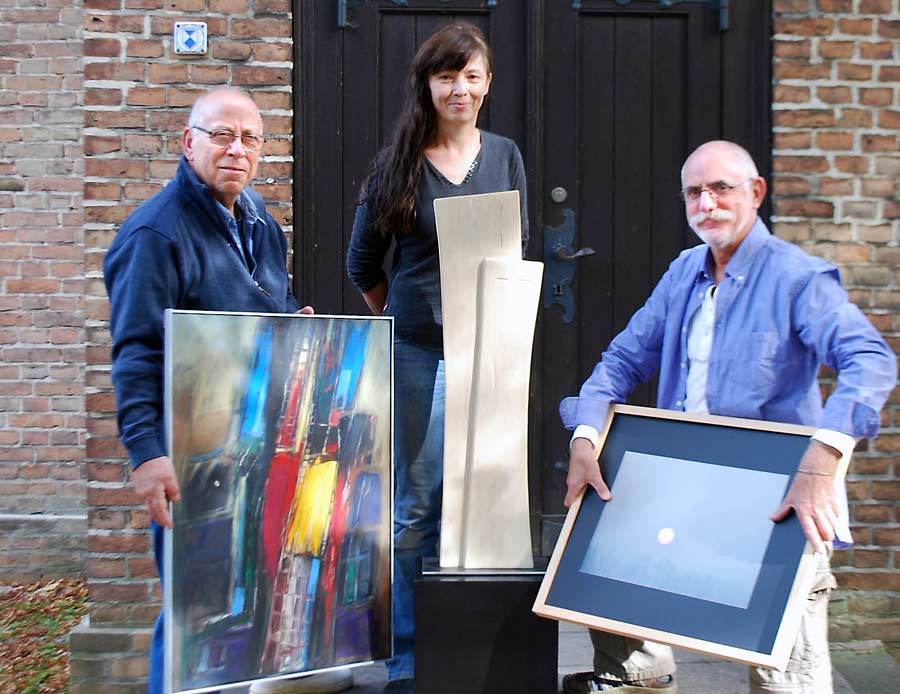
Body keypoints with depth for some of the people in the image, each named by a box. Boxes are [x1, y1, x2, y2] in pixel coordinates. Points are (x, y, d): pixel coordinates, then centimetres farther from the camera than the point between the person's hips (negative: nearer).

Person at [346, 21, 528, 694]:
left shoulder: (504, 155, 7)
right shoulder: (399, 162, 0)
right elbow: (363, 264, 8)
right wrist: (401, 319, 9)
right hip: (419, 352, -2)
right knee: (416, 506, 5)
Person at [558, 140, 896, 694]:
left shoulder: (796, 276, -12)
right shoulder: (684, 272, 10)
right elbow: (626, 358, 10)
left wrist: (823, 459, -41)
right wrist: (585, 439, -5)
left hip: (775, 500, -6)